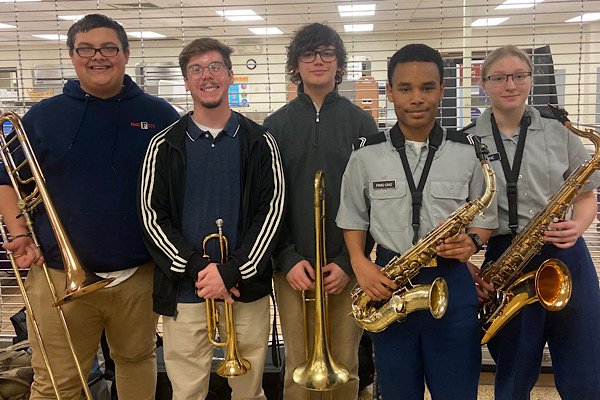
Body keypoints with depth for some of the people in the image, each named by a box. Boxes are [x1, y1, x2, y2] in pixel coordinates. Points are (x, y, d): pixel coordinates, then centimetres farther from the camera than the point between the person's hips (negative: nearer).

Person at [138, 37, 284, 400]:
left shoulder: (259, 142, 2)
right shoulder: (165, 146, 3)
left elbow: (271, 210, -3)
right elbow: (153, 217, -1)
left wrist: (231, 272, -13)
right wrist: (197, 269, -12)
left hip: (247, 289, 0)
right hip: (184, 292, 0)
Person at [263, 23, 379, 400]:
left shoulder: (361, 122, 3)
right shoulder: (276, 125, 6)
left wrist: (349, 261, -7)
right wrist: (288, 260, -7)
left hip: (347, 268, 0)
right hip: (293, 269, 1)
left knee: (345, 368, 9)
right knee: (298, 368, 8)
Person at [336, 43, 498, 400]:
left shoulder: (467, 153, 1)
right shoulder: (366, 157, 0)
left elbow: (486, 217, 9)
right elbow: (353, 220, 10)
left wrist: (472, 242, -12)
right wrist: (360, 264, -6)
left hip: (452, 286, 0)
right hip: (389, 287, 1)